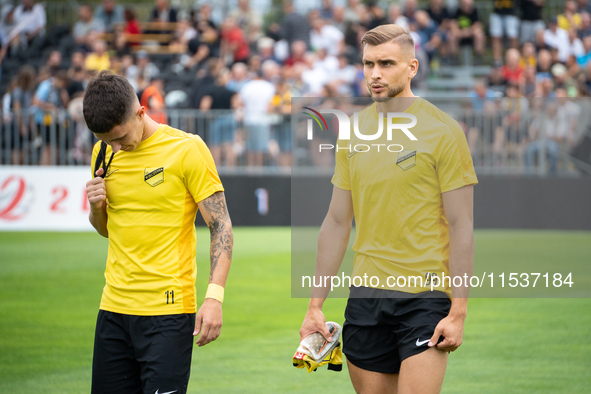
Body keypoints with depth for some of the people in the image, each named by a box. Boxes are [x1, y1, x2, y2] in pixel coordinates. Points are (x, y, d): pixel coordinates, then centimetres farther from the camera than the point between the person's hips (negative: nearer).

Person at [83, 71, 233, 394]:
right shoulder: (104, 153, 9)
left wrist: (214, 298, -17)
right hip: (114, 307, 5)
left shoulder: (186, 149, -7)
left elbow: (220, 226, -7)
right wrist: (96, 206, -2)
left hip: (168, 310, -5)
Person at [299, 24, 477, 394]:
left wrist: (458, 311, -12)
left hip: (425, 297, -5)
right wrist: (316, 305, 11)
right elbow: (337, 222, 14)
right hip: (365, 294, 5)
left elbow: (461, 227, -7)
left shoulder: (442, 131, -6)